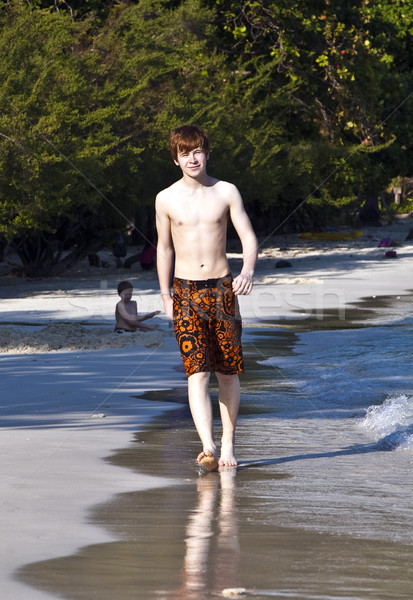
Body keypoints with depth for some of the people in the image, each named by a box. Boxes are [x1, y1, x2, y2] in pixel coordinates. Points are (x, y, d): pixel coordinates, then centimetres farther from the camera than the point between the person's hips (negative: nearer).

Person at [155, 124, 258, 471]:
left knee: (228, 373, 5)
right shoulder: (166, 199, 3)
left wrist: (248, 270, -19)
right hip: (186, 292, -1)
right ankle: (208, 448, -24)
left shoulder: (226, 192, 2)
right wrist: (166, 295, 13)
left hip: (222, 288, 1)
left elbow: (249, 238, 1)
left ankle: (228, 445, 18)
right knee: (197, 373, -13)